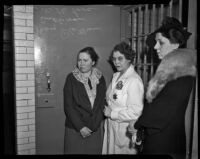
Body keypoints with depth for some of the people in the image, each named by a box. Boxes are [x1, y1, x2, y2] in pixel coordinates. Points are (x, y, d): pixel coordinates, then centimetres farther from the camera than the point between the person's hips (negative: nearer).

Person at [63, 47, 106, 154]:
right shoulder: (71, 78, -4)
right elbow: (68, 106, -7)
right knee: (75, 151, 4)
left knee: (94, 151, 8)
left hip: (96, 129, 2)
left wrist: (94, 125, -4)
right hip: (74, 129, -2)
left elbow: (102, 104, 5)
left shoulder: (100, 78, 3)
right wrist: (80, 127, -13)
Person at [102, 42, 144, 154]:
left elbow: (135, 112, -23)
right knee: (110, 150, 18)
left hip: (125, 131, -7)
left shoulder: (134, 80, -20)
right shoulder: (116, 76, 6)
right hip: (111, 127, 7)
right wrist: (107, 109, 0)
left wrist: (112, 114, -16)